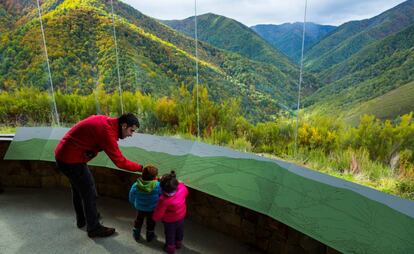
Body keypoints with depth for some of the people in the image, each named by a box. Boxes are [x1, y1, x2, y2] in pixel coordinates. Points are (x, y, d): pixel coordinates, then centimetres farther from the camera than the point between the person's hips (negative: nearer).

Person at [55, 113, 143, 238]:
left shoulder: (104, 120, 0)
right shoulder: (107, 132, -27)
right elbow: (120, 161, -25)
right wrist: (140, 168, -16)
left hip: (63, 154, 10)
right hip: (71, 160, -10)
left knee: (78, 188, 25)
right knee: (89, 193, 1)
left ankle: (82, 219, 44)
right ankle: (94, 228, 18)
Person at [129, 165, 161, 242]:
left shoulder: (135, 186, -28)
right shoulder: (158, 186, -36)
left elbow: (131, 199, -13)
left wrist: (136, 204, 8)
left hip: (140, 209, 2)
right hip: (152, 210, -1)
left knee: (138, 221, 30)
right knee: (151, 222, 27)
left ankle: (136, 235, 52)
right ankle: (149, 236, 50)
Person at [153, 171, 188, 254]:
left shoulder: (164, 200, -44)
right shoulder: (182, 187, -34)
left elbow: (157, 215, -27)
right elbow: (186, 193, -6)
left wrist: (155, 218, -4)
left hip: (170, 221, -4)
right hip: (181, 216, 4)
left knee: (170, 234, 27)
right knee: (180, 230, 33)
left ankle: (170, 247, 54)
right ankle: (178, 243, 60)